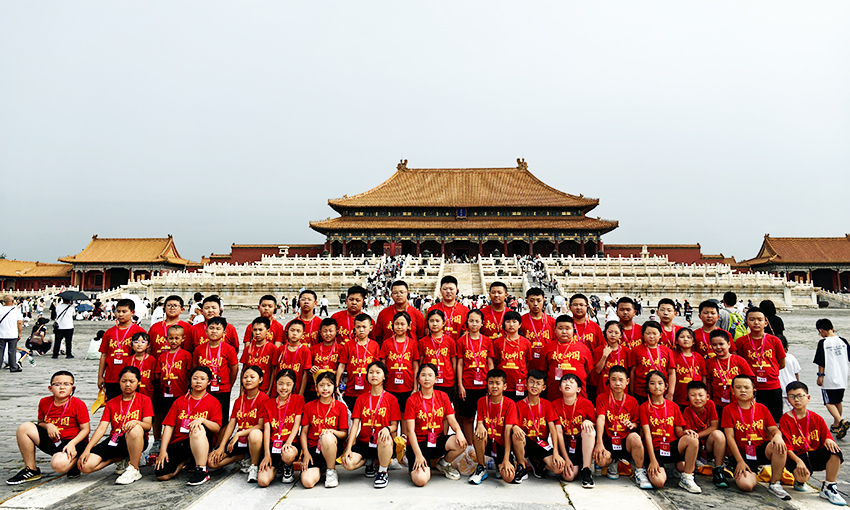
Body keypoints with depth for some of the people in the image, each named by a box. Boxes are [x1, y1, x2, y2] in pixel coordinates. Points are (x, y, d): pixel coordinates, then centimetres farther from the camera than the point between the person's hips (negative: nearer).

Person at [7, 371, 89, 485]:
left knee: (58, 465, -35)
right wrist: (47, 426, -8)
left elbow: (86, 429, -10)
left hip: (74, 442, -6)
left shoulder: (78, 404, -11)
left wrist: (72, 443, -24)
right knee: (24, 428, -9)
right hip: (52, 441, 6)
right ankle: (31, 470, 0)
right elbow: (40, 423, 16)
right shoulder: (44, 403, 3)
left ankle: (74, 462, 6)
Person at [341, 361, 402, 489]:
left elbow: (394, 425, 1)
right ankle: (370, 462, 11)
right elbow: (355, 425, 2)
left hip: (383, 444, -3)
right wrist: (348, 448, -10)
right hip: (363, 443, 3)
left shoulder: (391, 399, 3)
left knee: (385, 438, -40)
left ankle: (383, 472, -11)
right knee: (347, 463, -26)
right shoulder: (361, 398, 10)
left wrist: (387, 429, -24)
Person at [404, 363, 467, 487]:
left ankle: (443, 463, 7)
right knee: (421, 480, -27)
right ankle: (414, 466, 11)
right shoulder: (412, 400, -7)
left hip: (438, 440, 4)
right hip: (419, 443, -4)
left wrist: (458, 431, -22)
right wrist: (418, 455, -20)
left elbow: (451, 419, 2)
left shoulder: (442, 396, 5)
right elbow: (410, 430, -10)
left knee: (461, 443, -26)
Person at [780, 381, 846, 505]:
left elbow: (827, 437, 5)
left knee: (835, 452, -25)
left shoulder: (817, 419, 3)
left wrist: (828, 440, -20)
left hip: (814, 455, 4)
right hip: (796, 457, -4)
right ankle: (799, 481, 9)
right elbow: (787, 447, -12)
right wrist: (798, 461, -27)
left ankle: (828, 489, -9)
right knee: (803, 476, -34)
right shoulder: (785, 420, -9)